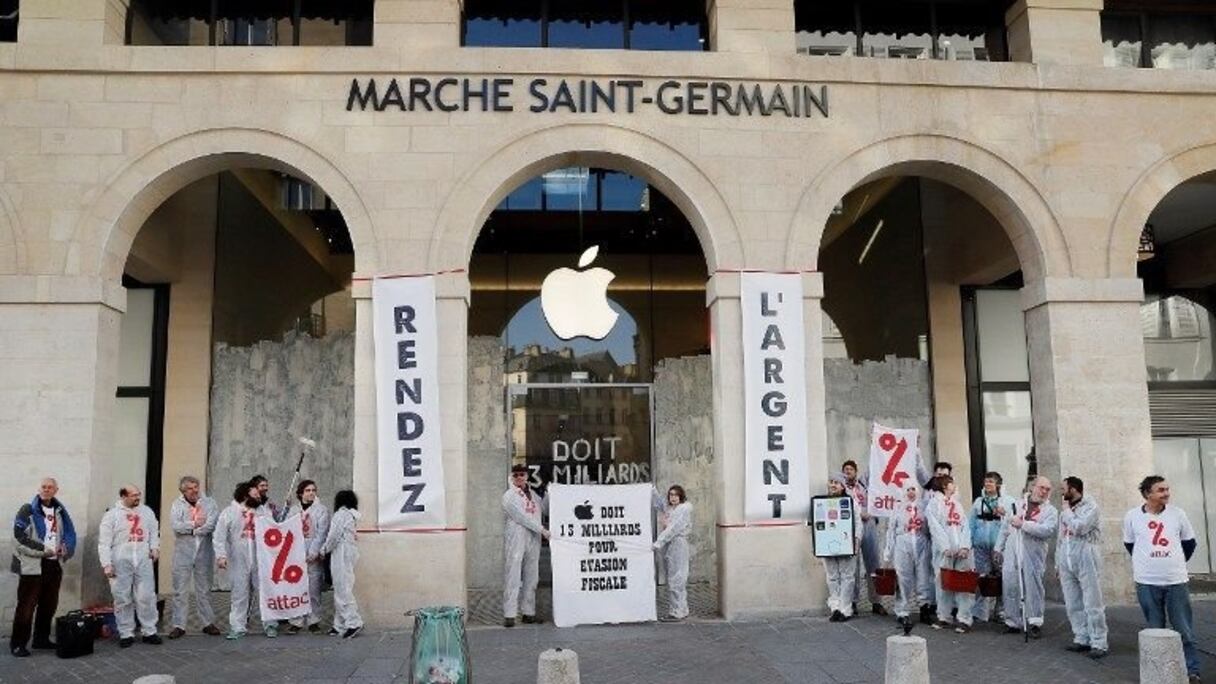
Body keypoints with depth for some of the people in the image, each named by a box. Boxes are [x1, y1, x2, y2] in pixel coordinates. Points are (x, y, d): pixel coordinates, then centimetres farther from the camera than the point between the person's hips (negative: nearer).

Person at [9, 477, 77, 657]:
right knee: (26, 605, -4)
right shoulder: (28, 510, -6)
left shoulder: (60, 511, 12)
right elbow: (19, 536, -13)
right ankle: (17, 644, 5)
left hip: (54, 564, 6)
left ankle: (41, 638, 25)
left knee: (49, 605, 12)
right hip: (32, 565, -6)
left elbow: (70, 533, 17)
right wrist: (43, 550, -15)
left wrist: (66, 549, -3)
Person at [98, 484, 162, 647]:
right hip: (120, 562, -2)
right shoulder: (112, 515, 0)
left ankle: (149, 631, 9)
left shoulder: (147, 512, 12)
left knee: (146, 597, 1)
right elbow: (104, 542, -2)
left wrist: (155, 547, 3)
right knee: (123, 599, 4)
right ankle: (126, 633, 14)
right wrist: (106, 564, -9)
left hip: (143, 560, 2)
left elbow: (154, 531, 20)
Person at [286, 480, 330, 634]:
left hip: (313, 556, -3)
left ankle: (314, 621, 7)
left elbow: (322, 533, -6)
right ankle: (296, 621, 7)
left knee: (313, 589, -2)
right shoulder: (293, 510, 13)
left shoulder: (321, 510, 2)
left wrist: (313, 552, -13)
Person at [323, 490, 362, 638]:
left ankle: (354, 623, -11)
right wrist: (327, 549, 12)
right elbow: (343, 535, 12)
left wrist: (324, 550, 1)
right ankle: (340, 625, 13)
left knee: (342, 589, -8)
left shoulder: (341, 513, -10)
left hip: (341, 553, -9)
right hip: (350, 551, 9)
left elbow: (334, 535, -13)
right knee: (341, 589, 11)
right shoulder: (352, 515, 16)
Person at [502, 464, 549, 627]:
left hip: (533, 538, 6)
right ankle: (509, 615, -7)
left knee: (531, 577, 7)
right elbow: (521, 517, -11)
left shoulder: (532, 493, 17)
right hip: (516, 538, -6)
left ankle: (528, 612, 14)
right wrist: (542, 530, -12)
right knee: (513, 576, -8)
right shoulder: (509, 496, -3)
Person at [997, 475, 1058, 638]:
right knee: (1009, 587, 3)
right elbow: (1005, 528, 20)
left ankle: (1035, 623, 8)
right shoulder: (1018, 505, 16)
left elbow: (1048, 530, -16)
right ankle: (1012, 622, 14)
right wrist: (999, 548, 18)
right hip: (1011, 553, 3)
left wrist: (1023, 524, -19)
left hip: (1033, 555, -3)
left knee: (1033, 587, -4)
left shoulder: (1050, 511, 4)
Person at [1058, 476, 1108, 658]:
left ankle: (1099, 643, 0)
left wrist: (1067, 512, -5)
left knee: (1092, 604, -4)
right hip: (1067, 561, 7)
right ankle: (1081, 639, 16)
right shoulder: (1065, 510, 18)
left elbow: (1079, 528, -20)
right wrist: (1058, 563, 17)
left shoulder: (1090, 506, -5)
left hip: (1086, 560, -7)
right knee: (1072, 604, 8)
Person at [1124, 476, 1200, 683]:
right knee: (1155, 631, 9)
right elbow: (1129, 544, 12)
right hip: (1147, 582, 0)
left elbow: (1189, 543, 13)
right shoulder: (1132, 516, -4)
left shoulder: (1178, 514, -1)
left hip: (1176, 581, 1)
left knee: (1184, 630, 4)